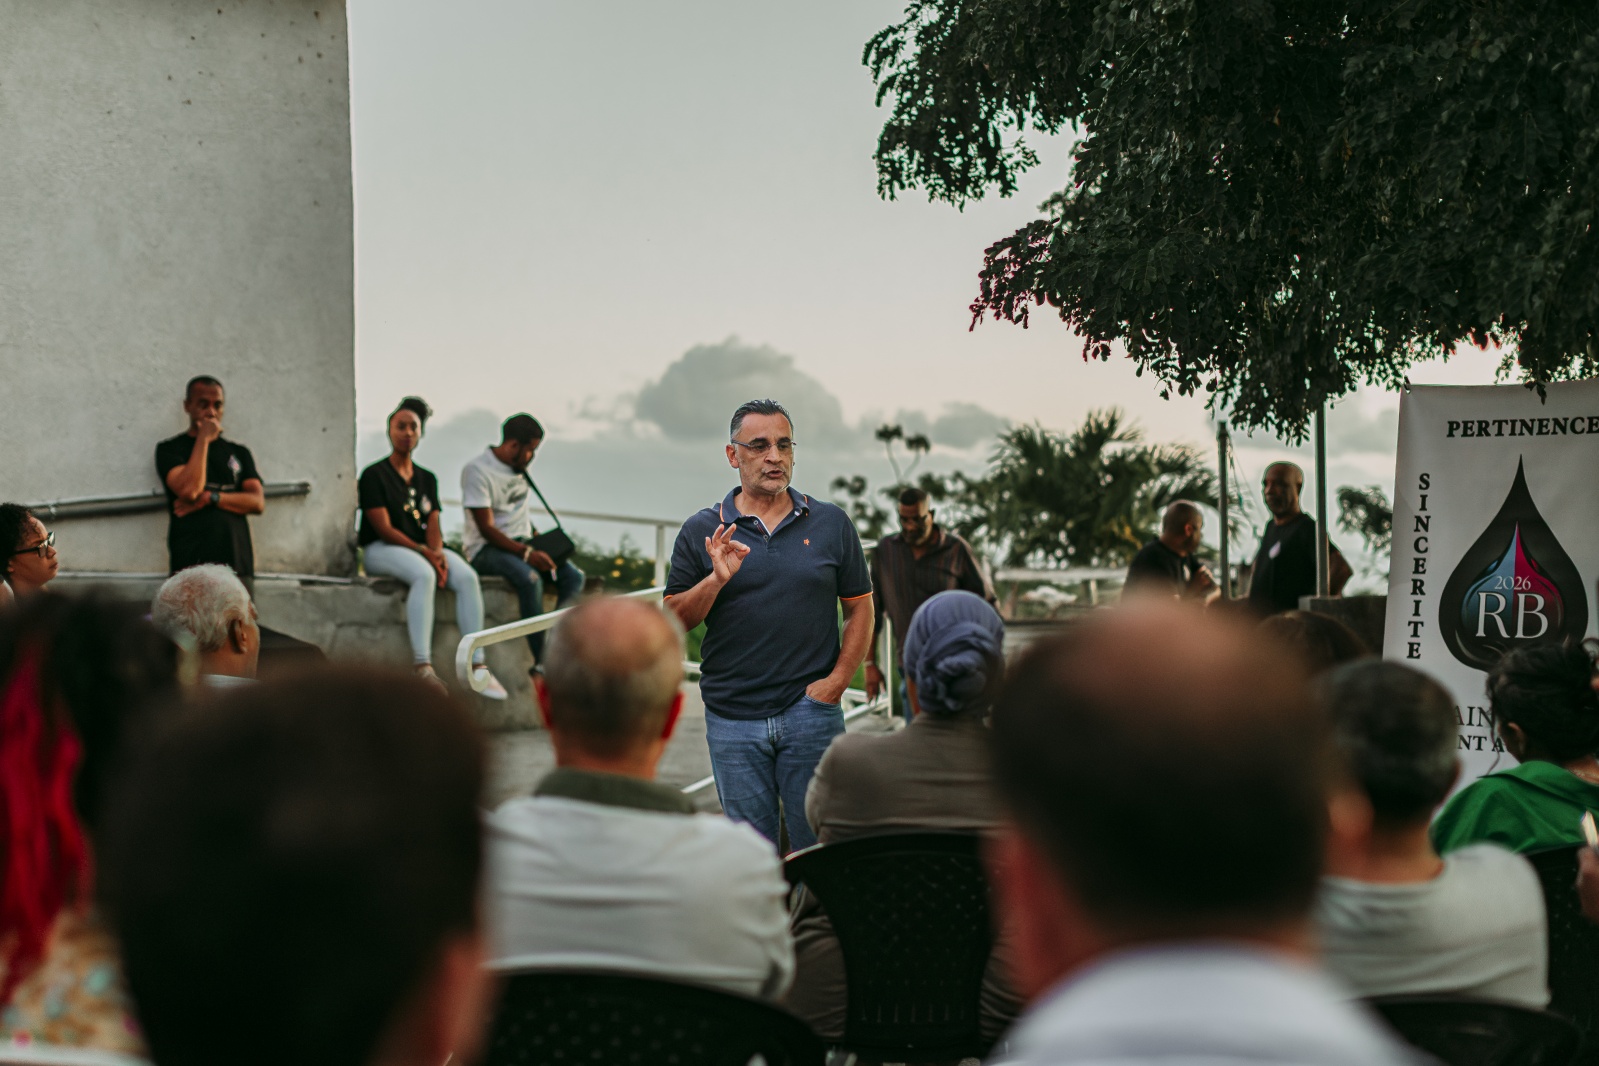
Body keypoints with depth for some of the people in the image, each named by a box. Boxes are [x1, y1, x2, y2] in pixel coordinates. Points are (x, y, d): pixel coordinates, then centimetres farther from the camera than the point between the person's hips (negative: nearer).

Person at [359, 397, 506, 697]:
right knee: (423, 574, -38)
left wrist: (438, 554, -15)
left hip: (424, 550, 6)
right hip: (381, 550, -6)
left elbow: (432, 526, 8)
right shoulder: (374, 475, -2)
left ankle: (477, 665, -28)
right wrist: (425, 554, -18)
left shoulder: (427, 479, 17)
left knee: (467, 576, -24)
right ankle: (423, 666, -44)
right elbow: (384, 529, -11)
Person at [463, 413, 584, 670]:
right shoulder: (477, 471, -12)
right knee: (530, 578, -36)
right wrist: (527, 553, -26)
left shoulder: (520, 468, 12)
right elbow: (487, 528, -17)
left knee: (573, 577, -17)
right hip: (486, 549, -8)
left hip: (523, 543, 8)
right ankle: (542, 661, -32)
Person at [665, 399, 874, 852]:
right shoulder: (701, 532, 4)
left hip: (811, 710, 0)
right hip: (733, 719, 0)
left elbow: (859, 608, 8)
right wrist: (716, 580, -16)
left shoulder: (832, 524, 6)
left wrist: (837, 680, -4)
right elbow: (673, 620, 1)